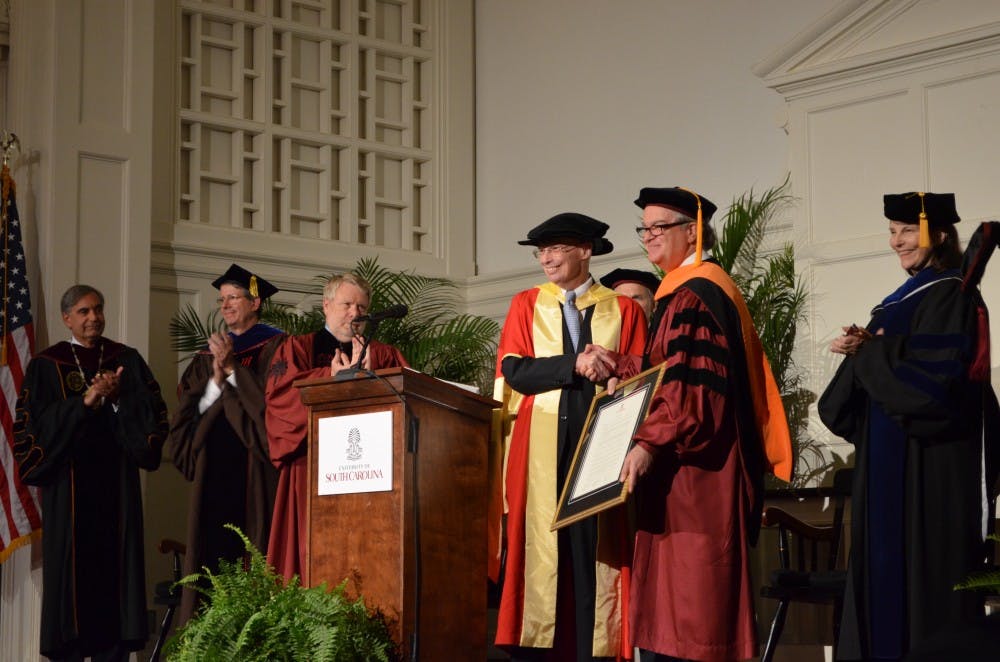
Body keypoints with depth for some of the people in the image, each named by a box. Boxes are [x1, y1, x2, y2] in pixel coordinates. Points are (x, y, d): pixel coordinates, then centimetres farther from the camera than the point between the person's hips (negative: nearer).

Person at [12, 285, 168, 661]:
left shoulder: (127, 360, 10)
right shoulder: (46, 365, 4)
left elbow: (154, 413, 3)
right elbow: (35, 424, -7)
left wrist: (118, 397, -12)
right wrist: (84, 401, -15)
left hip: (116, 485, 2)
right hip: (68, 485, -2)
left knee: (114, 570, 0)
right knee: (71, 569, -3)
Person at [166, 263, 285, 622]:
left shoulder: (274, 347, 4)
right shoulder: (208, 354, 20)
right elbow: (190, 410, 11)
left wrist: (232, 367, -8)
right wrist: (216, 380, -4)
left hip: (255, 469, -4)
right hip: (214, 468, 4)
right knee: (213, 554, -3)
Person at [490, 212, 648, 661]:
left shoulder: (622, 310, 12)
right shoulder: (527, 304, 13)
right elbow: (515, 371, -1)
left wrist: (610, 369, -16)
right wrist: (576, 364, -12)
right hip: (540, 447, 0)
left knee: (595, 549, -5)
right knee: (539, 547, -5)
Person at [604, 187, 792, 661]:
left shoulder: (696, 295, -14)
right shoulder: (683, 291, 19)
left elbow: (694, 384, -24)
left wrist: (649, 443, -30)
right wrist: (619, 368, 13)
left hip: (696, 470, -10)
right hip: (685, 468, 10)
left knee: (689, 584, -8)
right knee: (673, 590, 10)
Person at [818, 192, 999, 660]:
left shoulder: (952, 294, -8)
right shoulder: (901, 299, 19)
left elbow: (940, 369, -20)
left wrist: (868, 350, -11)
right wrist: (863, 350, -3)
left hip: (932, 455, -9)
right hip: (892, 457, 9)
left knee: (927, 567, -8)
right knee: (888, 566, 6)